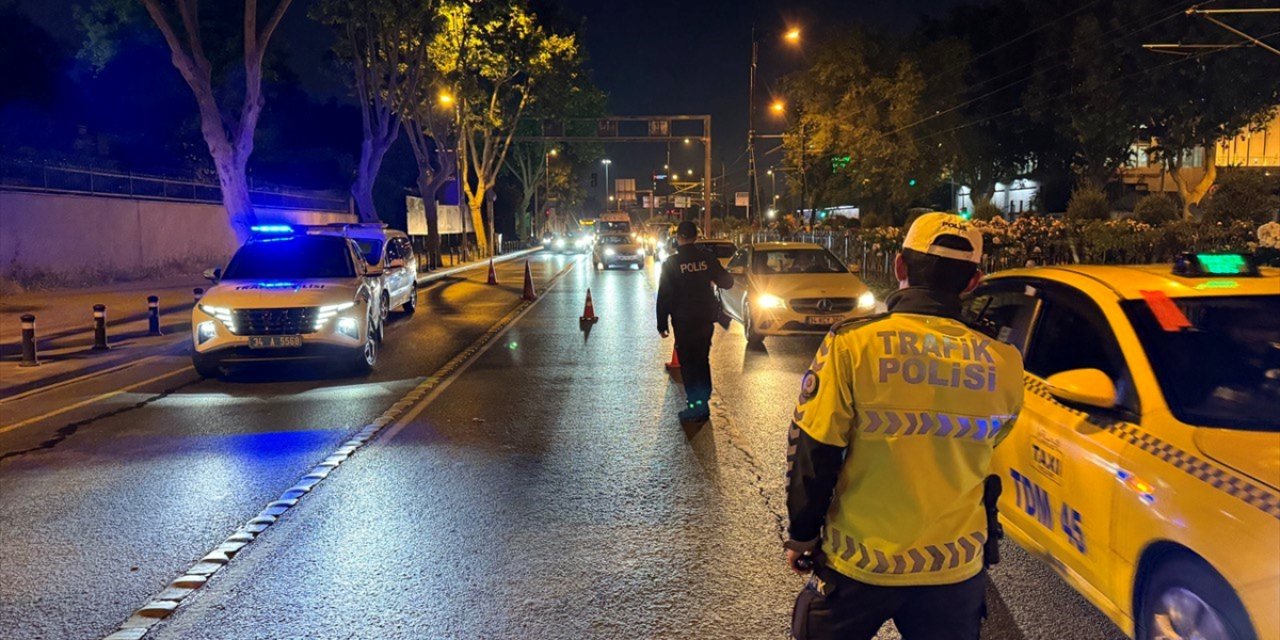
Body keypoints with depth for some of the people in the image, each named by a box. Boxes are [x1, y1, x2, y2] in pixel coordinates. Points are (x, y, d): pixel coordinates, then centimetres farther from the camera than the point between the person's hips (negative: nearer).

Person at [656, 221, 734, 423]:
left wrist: (662, 323, -2)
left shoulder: (671, 263, -10)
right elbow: (726, 282, 4)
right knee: (702, 360, 17)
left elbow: (664, 296, -9)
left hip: (684, 321, -4)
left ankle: (696, 407, 0)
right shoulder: (707, 257, -3)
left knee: (688, 363, 3)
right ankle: (703, 403, 20)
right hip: (705, 319, 4)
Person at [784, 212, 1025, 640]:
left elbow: (811, 452, -12)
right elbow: (986, 449, 7)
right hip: (957, 571, 2)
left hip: (859, 565, -1)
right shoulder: (1003, 364, -9)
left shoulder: (852, 344, -17)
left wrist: (802, 535, 1)